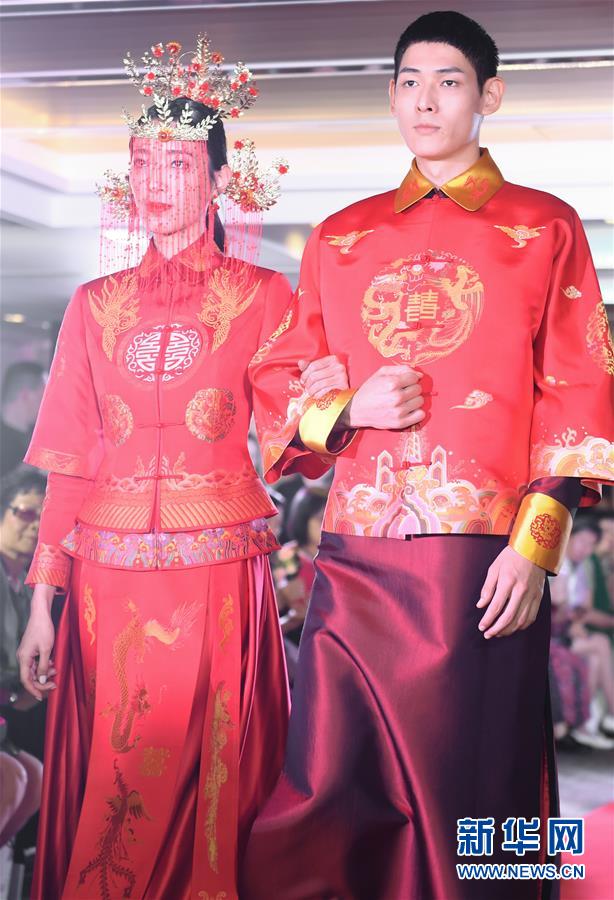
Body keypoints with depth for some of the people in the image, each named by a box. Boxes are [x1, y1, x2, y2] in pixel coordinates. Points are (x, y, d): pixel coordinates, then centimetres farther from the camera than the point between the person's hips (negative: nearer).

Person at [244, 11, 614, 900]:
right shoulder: (341, 238, 16)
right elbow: (279, 385, 19)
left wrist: (535, 544, -9)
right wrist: (346, 412, -3)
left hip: (485, 562, -2)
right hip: (357, 560, 3)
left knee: (475, 800, 2)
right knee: (330, 801, 1)